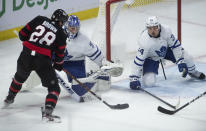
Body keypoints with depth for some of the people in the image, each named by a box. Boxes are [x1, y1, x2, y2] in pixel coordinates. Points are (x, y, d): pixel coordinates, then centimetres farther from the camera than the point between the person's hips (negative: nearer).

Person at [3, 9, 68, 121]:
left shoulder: (40, 20, 7)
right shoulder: (61, 34, 4)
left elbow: (23, 33, 8)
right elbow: (59, 54, 7)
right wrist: (58, 65, 26)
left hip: (26, 56, 3)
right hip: (43, 60, -3)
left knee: (20, 77, 33)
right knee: (53, 87, 7)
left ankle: (9, 98, 51)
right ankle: (48, 110, -13)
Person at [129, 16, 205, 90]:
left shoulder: (166, 30, -29)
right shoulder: (144, 41, -38)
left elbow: (175, 45, -15)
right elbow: (138, 60, -34)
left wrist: (180, 61, -18)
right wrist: (134, 78, -35)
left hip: (165, 50, 4)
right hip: (150, 57, -4)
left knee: (185, 57, -8)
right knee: (149, 82, -20)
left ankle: (192, 72, 27)